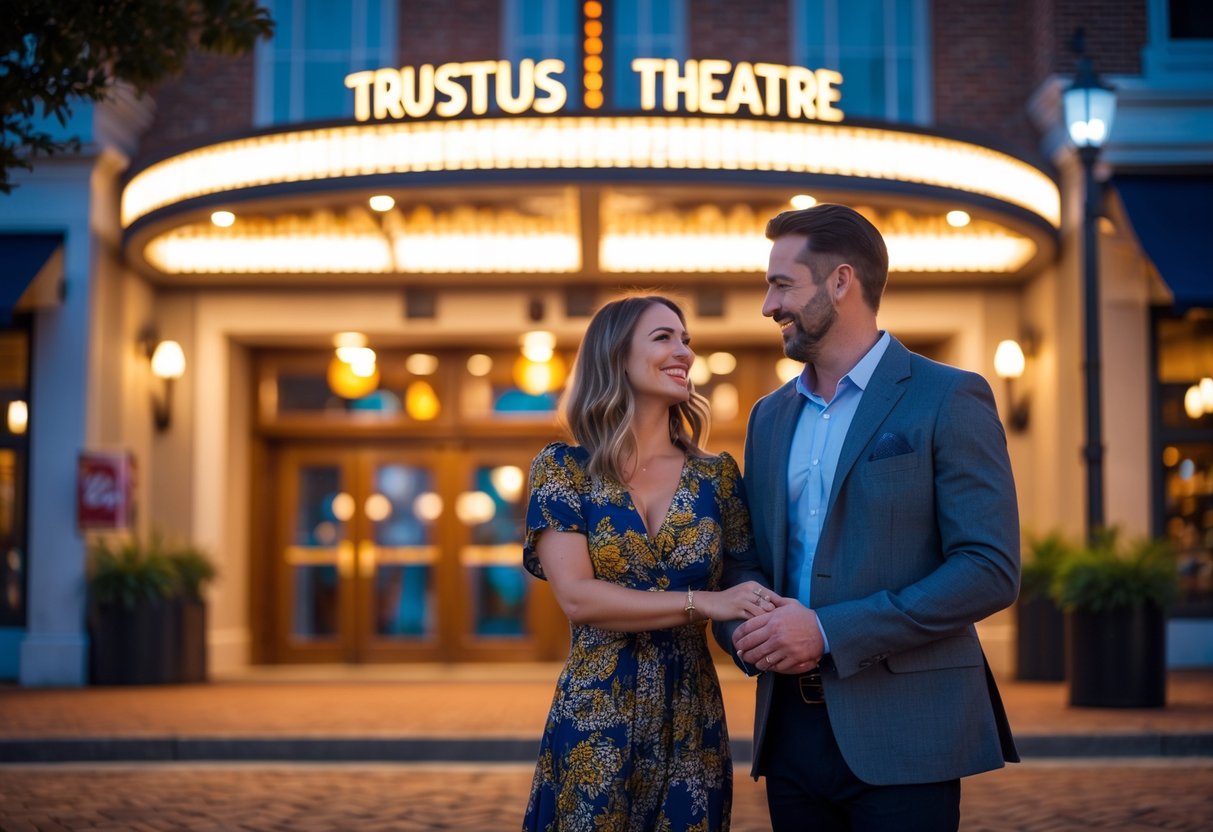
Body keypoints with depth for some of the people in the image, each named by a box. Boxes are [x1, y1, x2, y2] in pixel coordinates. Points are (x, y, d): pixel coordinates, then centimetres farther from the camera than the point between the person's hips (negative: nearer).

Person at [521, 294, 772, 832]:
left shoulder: (717, 476, 6)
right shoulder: (563, 468, -3)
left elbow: (747, 587, 9)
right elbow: (576, 597, -13)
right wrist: (701, 602, -19)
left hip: (690, 722, 3)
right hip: (594, 723, -2)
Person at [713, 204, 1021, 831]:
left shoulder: (949, 400, -5)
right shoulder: (770, 416, 15)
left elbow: (991, 569, -12)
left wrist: (829, 632, -17)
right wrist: (743, 626, -7)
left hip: (902, 734, -5)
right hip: (791, 726, 6)